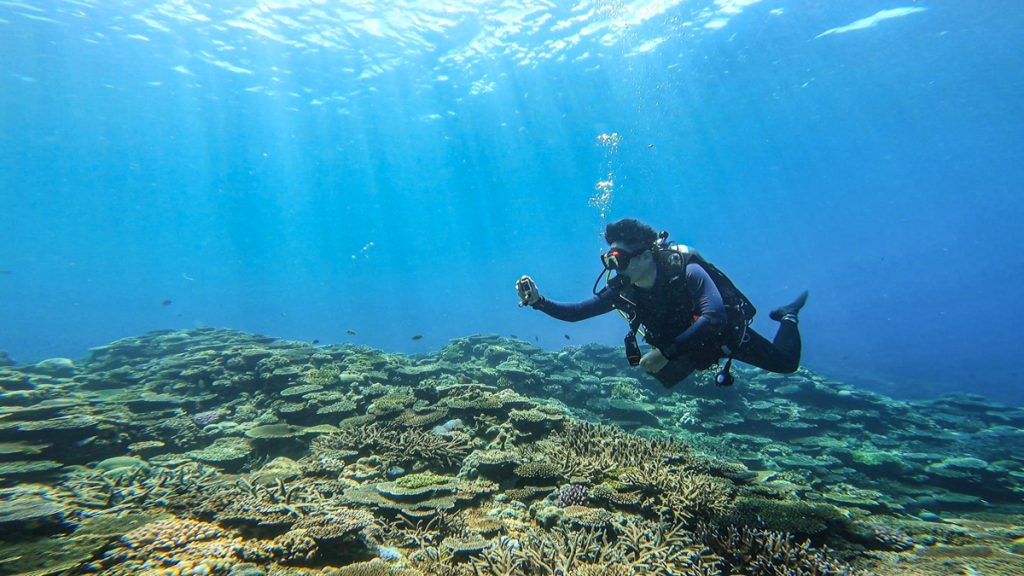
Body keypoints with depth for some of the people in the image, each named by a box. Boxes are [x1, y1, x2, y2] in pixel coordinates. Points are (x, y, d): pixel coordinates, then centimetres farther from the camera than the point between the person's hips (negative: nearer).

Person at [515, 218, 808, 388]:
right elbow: (575, 312, -25)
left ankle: (787, 317, 37)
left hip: (727, 331, -4)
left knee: (786, 363, 6)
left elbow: (714, 317, -49)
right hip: (689, 346, 5)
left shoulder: (687, 272, -39)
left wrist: (666, 352, -54)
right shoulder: (620, 290, -25)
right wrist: (539, 301, -41)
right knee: (666, 379, 25)